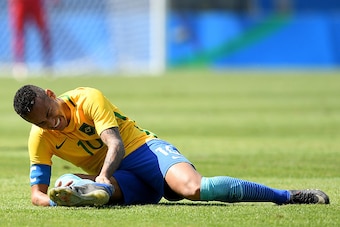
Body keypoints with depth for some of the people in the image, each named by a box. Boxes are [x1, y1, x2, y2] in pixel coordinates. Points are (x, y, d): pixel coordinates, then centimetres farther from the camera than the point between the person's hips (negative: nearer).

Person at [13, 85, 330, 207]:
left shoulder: (87, 99, -15)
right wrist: (55, 200, -32)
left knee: (193, 187, -32)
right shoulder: (40, 139, -5)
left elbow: (115, 143, -22)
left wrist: (102, 176, -43)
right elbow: (37, 193, -7)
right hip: (119, 179, 3)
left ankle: (287, 196, -30)